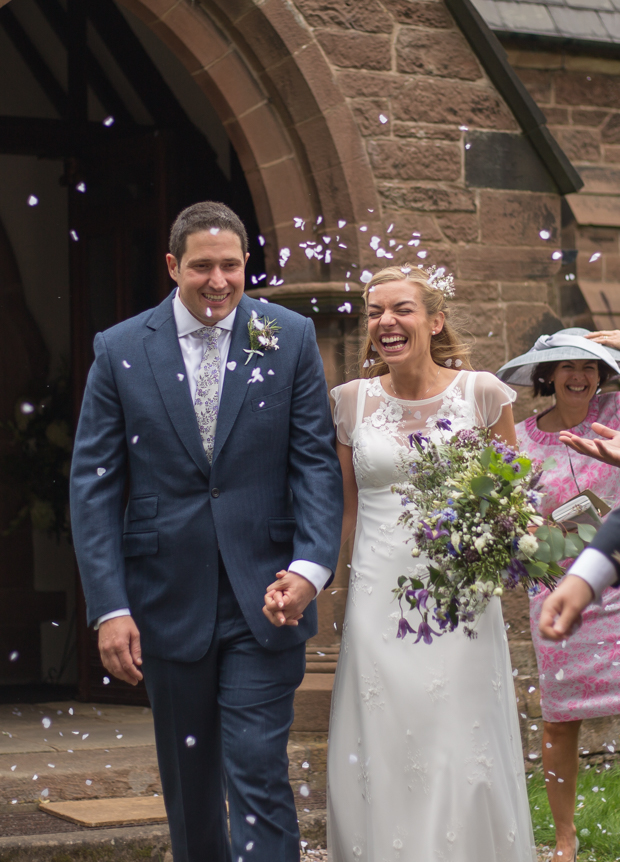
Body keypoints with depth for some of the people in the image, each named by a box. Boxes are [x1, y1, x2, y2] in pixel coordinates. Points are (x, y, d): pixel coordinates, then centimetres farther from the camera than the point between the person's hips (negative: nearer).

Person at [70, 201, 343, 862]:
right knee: (189, 782, 14)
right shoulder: (120, 350, 1)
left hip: (265, 599, -1)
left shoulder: (290, 339, 1)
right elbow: (93, 485, 0)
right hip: (168, 602, 2)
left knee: (258, 772, -7)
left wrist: (312, 564, -15)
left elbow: (316, 461, 0)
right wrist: (109, 607, -7)